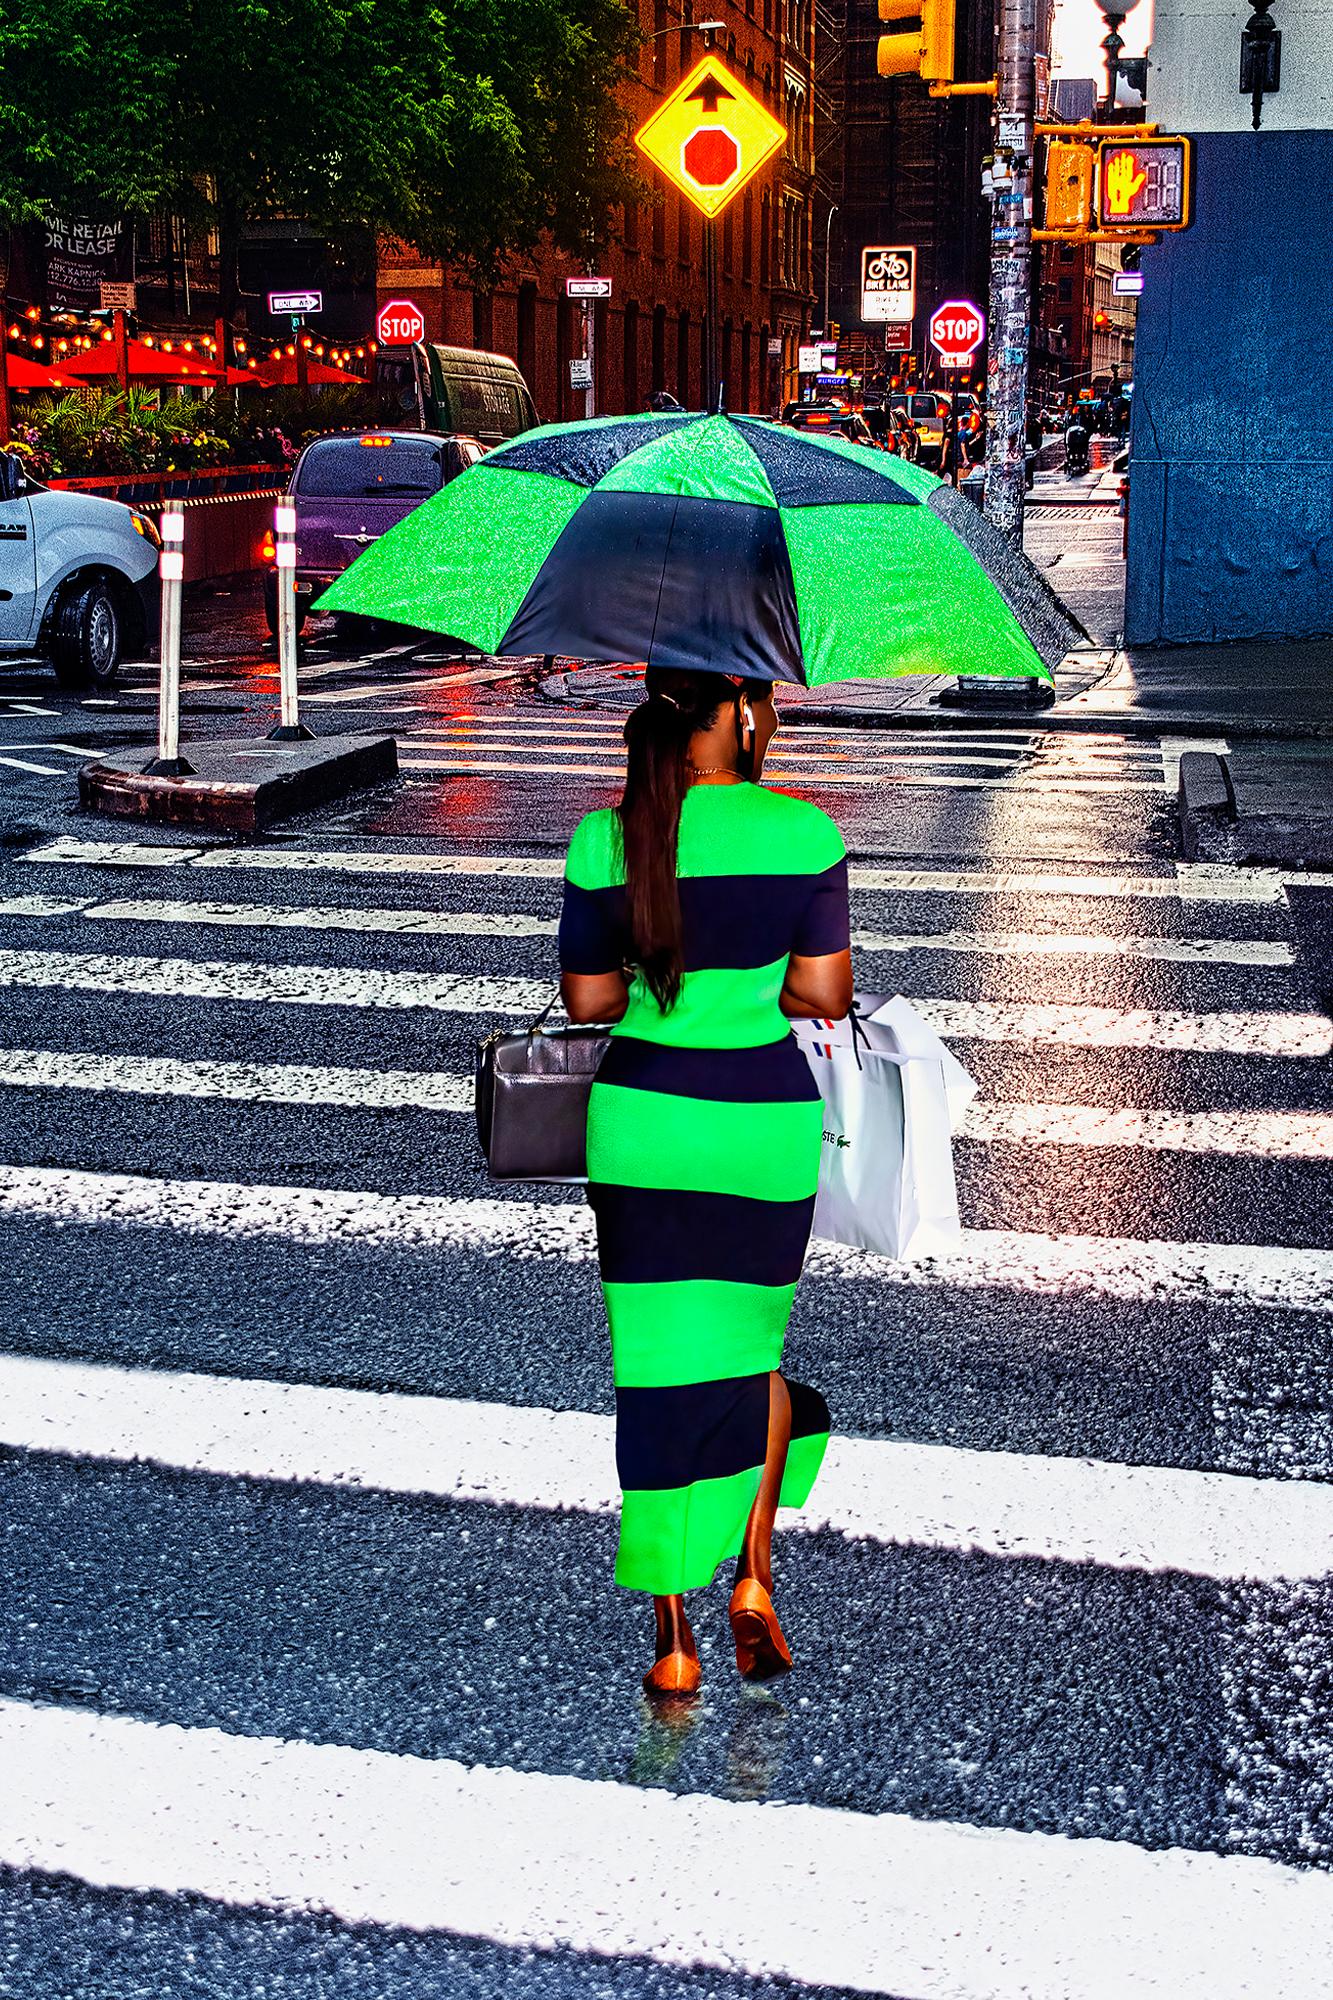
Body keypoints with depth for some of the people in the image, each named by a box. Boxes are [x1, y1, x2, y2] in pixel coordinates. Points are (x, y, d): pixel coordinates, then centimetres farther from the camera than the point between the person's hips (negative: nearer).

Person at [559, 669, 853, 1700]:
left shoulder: (604, 839, -4)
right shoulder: (804, 833, -8)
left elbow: (588, 1000, -1)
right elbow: (823, 994, -9)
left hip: (641, 1121, 1)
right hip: (768, 1120, 0)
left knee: (657, 1361, 8)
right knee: (756, 1345, 22)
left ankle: (673, 1636, 14)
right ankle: (754, 1572, 17)